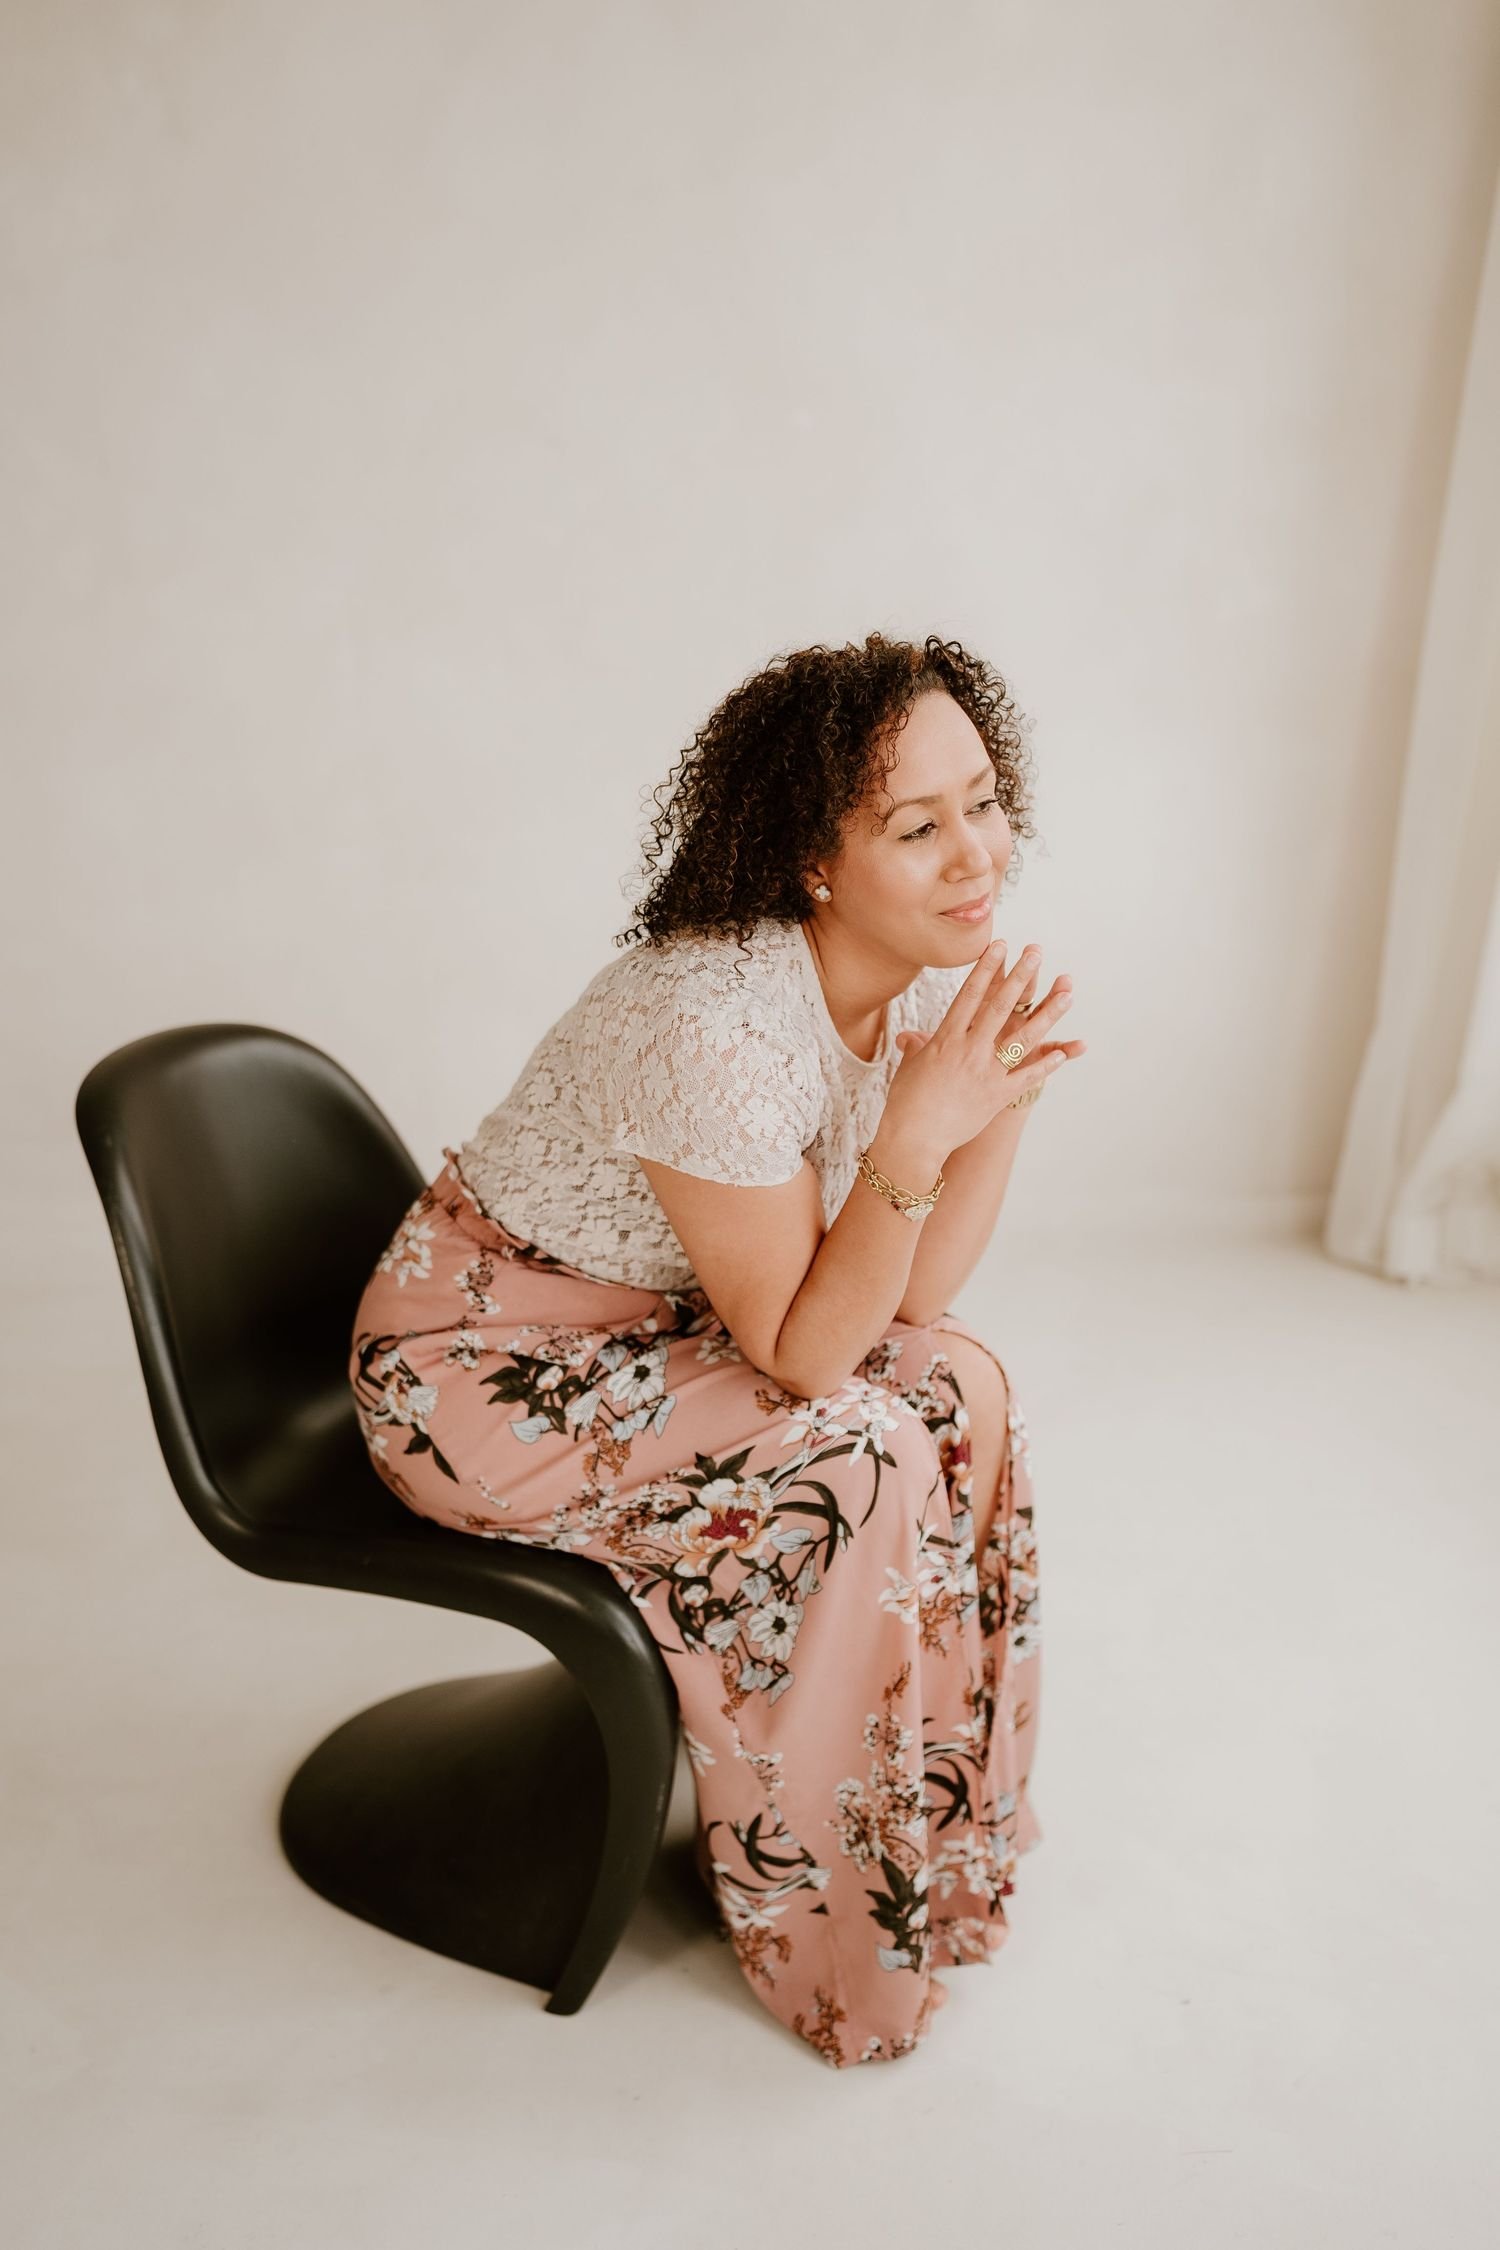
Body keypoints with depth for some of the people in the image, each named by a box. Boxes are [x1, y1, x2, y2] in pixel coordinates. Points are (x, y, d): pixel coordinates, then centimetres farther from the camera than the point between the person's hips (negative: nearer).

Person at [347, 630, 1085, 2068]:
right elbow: (800, 1355, -25)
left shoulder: (926, 974, -7)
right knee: (843, 1478, -22)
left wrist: (1002, 1101, -17)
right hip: (478, 1368, -8)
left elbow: (910, 1300, -5)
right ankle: (832, 1930, 3)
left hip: (644, 1329, 8)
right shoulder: (714, 1025, -33)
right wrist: (915, 1135, -36)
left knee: (957, 1385, -5)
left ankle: (936, 1820, 14)